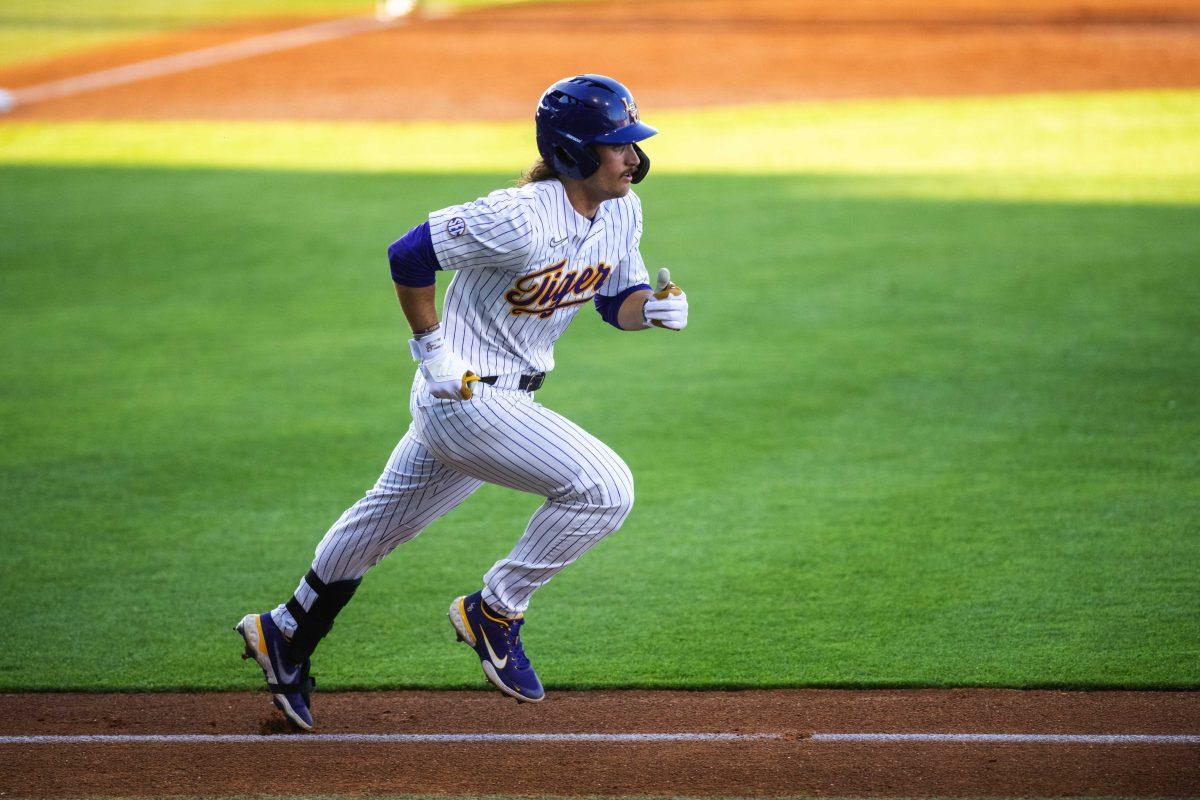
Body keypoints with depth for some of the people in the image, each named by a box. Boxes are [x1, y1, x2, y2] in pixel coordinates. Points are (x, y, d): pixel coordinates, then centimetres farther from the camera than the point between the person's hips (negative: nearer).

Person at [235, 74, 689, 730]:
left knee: (389, 516, 22)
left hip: (507, 398, 10)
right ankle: (495, 612, -3)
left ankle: (287, 636, 38)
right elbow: (408, 255, -22)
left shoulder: (620, 212, -1)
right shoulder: (520, 219, -27)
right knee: (604, 486, -18)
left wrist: (655, 308, -12)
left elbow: (616, 301, 10)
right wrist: (433, 351, -16)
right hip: (464, 398, -10)